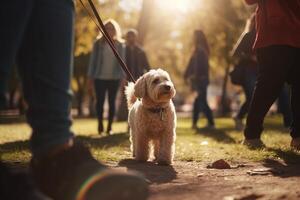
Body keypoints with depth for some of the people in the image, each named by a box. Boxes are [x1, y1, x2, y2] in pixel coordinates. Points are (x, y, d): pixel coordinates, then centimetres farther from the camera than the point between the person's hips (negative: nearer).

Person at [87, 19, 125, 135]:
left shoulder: (120, 45, 6)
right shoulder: (98, 43, 3)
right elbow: (93, 60, 4)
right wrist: (90, 78, 0)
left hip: (114, 79, 1)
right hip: (100, 78, -1)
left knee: (112, 102, 3)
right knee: (100, 101, -1)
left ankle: (109, 126, 10)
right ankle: (100, 123, 15)